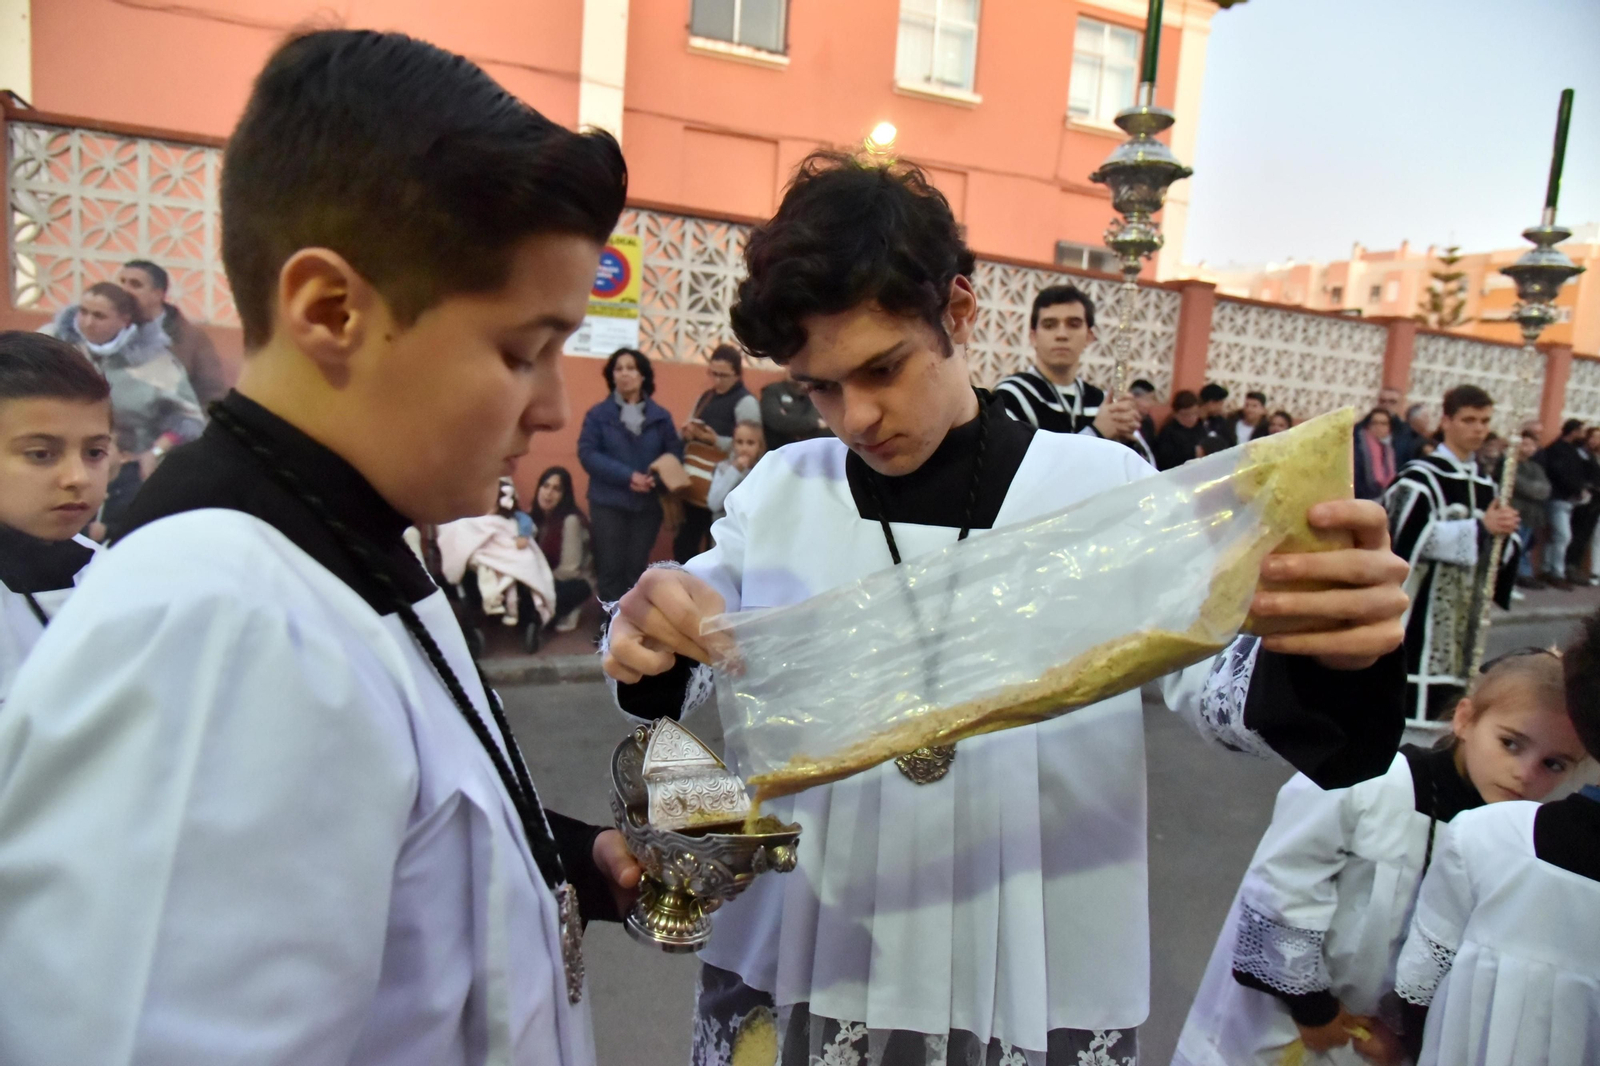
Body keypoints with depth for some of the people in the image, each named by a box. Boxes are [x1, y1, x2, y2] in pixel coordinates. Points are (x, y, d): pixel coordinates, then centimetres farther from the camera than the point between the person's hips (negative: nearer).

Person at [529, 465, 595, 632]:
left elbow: (569, 569, -23)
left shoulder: (571, 520, -24)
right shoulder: (534, 516, 0)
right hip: (547, 579, 7)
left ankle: (567, 612, 0)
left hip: (575, 582, -7)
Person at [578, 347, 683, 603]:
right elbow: (587, 453, -9)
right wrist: (627, 476, -19)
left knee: (637, 568, 9)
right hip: (608, 502, -2)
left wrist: (657, 477, -20)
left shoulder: (660, 416, 6)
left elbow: (674, 453, 1)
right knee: (610, 568, 0)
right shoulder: (598, 413, 0)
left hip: (649, 503, 2)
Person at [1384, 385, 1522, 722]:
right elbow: (1411, 536, -20)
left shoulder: (1487, 486, 15)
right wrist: (1480, 527, -18)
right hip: (1423, 610, -7)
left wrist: (1505, 531, -7)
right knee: (1414, 704, -10)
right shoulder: (1421, 477, -6)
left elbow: (1498, 551, 14)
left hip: (1466, 613, 7)